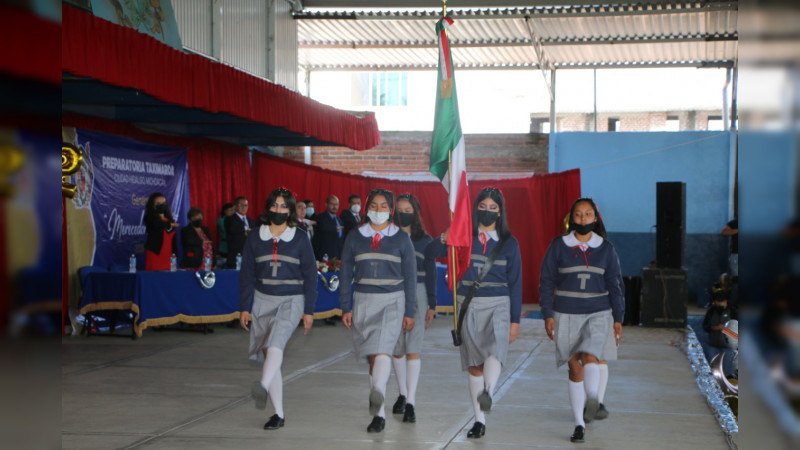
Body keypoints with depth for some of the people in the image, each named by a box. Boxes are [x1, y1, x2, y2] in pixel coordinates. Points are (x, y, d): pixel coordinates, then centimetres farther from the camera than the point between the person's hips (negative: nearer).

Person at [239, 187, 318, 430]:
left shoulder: (300, 239, 1)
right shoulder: (255, 238, 6)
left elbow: (310, 275, 3)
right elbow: (246, 274, 9)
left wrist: (309, 310, 0)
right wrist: (244, 307, 5)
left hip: (291, 300, -3)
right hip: (263, 300, 3)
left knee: (275, 343, -27)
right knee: (268, 353, 0)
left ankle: (263, 386, -50)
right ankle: (279, 414, 5)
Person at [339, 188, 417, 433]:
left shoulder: (401, 238, 3)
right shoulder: (355, 237, 7)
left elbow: (410, 276, 5)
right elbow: (345, 274, 9)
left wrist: (409, 312, 2)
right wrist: (346, 308, 2)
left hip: (392, 301, -2)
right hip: (363, 301, 2)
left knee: (382, 349, -23)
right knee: (372, 356, 4)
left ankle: (377, 394, -40)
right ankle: (379, 412, 11)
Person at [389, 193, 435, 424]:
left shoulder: (424, 240, 4)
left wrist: (432, 306, 3)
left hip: (417, 294, -2)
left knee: (413, 348, -9)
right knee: (397, 348, 9)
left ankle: (411, 402, -10)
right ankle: (402, 394, 26)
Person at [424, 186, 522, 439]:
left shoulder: (509, 244, 3)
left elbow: (515, 284, 3)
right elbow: (430, 255, 15)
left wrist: (515, 321, 0)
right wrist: (443, 238, -4)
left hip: (498, 305, -1)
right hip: (469, 306, 1)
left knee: (495, 349, -28)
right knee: (474, 364, 2)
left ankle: (487, 393, -49)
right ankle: (479, 421, 8)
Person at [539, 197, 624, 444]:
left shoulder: (605, 247, 5)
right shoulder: (558, 246, 1)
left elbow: (615, 285, 9)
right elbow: (546, 281, 2)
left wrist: (618, 319, 6)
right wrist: (548, 315, -4)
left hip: (598, 314, 0)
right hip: (566, 315, 0)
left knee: (590, 357, -23)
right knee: (575, 367, 1)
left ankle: (593, 403, -14)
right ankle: (579, 423, 7)